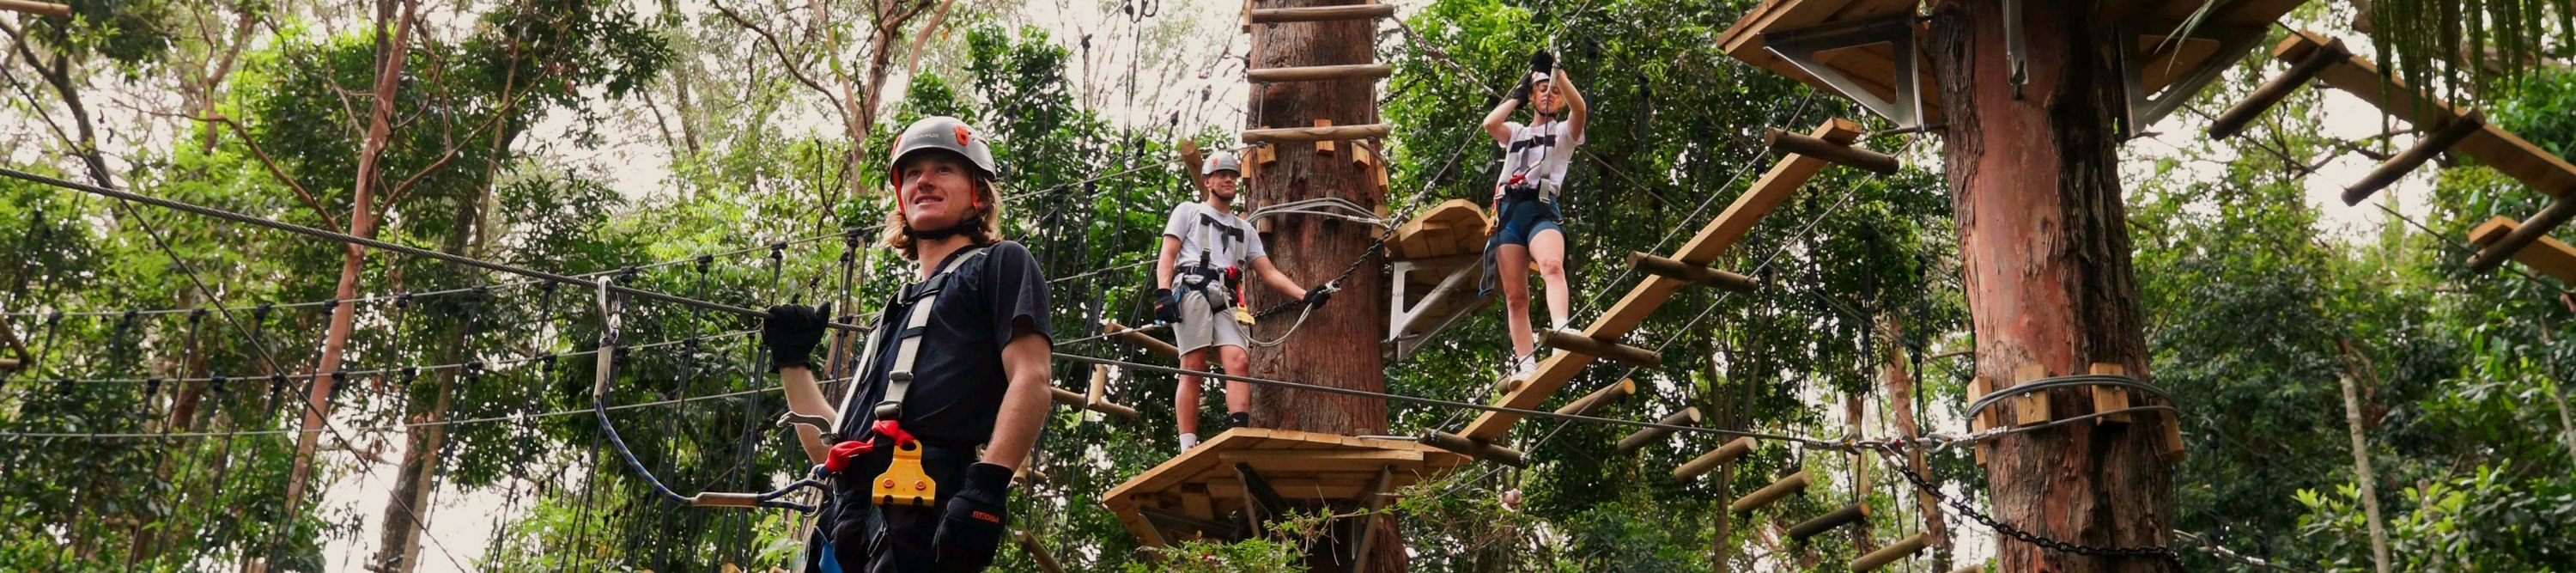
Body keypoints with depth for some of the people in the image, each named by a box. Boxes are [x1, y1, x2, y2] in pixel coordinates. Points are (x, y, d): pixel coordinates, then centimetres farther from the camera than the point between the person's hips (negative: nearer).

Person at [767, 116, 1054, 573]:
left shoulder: (1000, 265, 13)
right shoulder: (896, 314, 34)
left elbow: (1030, 380, -5)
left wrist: (987, 487, -18)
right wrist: (792, 363, 27)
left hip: (922, 520, -8)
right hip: (849, 526, 8)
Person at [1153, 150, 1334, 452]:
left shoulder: (1244, 228, 31)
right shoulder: (1188, 211, 20)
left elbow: (1269, 272, 22)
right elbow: (1167, 256, 7)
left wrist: (1305, 295, 7)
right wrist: (1163, 292, -11)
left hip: (1226, 300, 4)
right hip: (1192, 289, -4)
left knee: (1239, 361, -19)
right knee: (1193, 367, -14)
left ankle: (1241, 433, -32)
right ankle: (1188, 447, -20)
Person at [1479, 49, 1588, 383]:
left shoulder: (1565, 132, 19)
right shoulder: (1516, 133, 29)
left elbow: (1580, 108, -3)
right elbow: (1489, 123, 7)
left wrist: (1557, 71, -4)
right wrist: (1518, 95, 17)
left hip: (1541, 208, -4)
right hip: (1509, 211, 4)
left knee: (1552, 266, -34)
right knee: (1515, 296, -5)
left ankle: (1561, 329, -55)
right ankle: (1525, 365, -7)